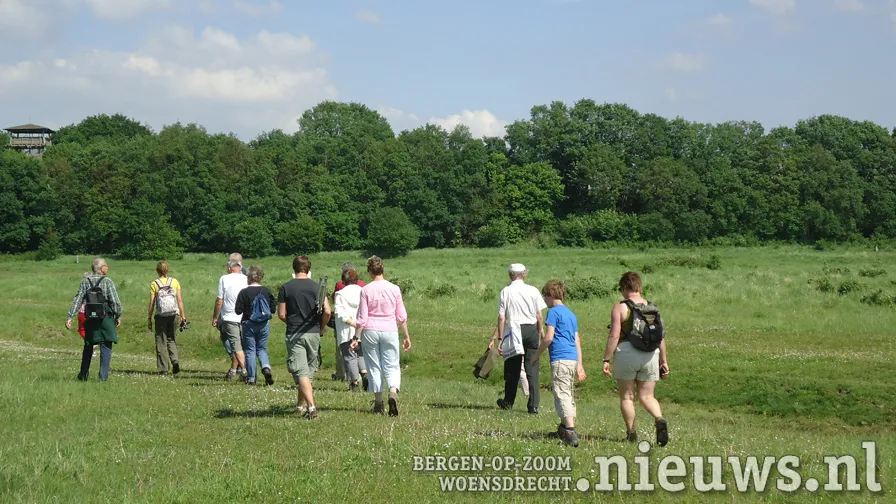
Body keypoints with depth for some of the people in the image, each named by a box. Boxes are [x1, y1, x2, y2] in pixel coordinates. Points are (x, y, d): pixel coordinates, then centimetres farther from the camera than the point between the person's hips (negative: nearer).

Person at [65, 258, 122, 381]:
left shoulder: (85, 281, 3)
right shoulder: (107, 281, -7)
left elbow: (77, 300, -2)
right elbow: (115, 301, -11)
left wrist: (70, 317, -2)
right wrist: (118, 316, 2)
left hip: (90, 319, 4)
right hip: (105, 318, -4)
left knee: (88, 347, 17)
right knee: (106, 348, 2)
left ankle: (83, 375, 23)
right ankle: (103, 376, -2)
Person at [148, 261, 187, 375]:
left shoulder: (154, 284, -3)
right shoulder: (174, 282, 3)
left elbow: (152, 303, -3)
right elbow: (180, 300, 2)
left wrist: (149, 318, 4)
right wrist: (183, 315, 8)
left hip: (160, 316, -2)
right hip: (173, 314, 2)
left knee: (161, 342, 6)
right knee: (171, 340, 17)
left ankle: (163, 368, 4)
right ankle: (175, 361, -5)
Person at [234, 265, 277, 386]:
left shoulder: (244, 292, -10)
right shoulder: (266, 291, -3)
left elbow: (238, 310, -10)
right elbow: (273, 308, 1)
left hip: (249, 324, -2)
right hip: (264, 324, 2)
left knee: (250, 350, 7)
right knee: (262, 349, 14)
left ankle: (251, 377, 6)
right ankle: (266, 367, -13)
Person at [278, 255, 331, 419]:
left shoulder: (285, 288, -3)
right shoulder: (317, 287, 1)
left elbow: (281, 314, -3)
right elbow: (327, 311, -6)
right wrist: (321, 327, 11)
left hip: (294, 335, -2)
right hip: (313, 333, 2)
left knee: (301, 372, -6)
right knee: (309, 371, 16)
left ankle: (311, 406, -20)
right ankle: (301, 405, 26)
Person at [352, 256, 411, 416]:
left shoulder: (366, 290, -3)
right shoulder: (394, 289, 1)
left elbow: (362, 317, -4)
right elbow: (401, 316, 4)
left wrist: (357, 337, 2)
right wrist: (406, 336, 12)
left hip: (370, 331, 0)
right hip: (389, 331, 1)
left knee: (373, 367, 9)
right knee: (392, 366, 4)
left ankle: (378, 403, 11)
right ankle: (393, 393, -23)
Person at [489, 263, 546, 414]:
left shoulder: (505, 291, -3)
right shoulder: (533, 291, -1)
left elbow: (501, 318, -5)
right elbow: (540, 317, -1)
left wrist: (499, 337, 0)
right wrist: (540, 333, 12)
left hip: (513, 331, 0)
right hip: (531, 330, 0)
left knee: (512, 369, 13)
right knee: (532, 369, 2)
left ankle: (508, 402, 26)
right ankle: (533, 406, -3)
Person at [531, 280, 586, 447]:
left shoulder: (554, 312, -4)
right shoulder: (571, 314, 21)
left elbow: (548, 337, -12)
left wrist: (536, 355, 0)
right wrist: (579, 365, 21)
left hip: (560, 359, -9)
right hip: (573, 359, 9)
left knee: (562, 395, -14)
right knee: (569, 395, 17)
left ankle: (571, 433, -26)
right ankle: (565, 427, 28)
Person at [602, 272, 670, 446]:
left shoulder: (620, 308, -5)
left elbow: (614, 336, -12)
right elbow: (661, 337, 8)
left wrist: (606, 360, -8)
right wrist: (663, 361, 15)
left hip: (627, 353, -4)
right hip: (650, 355, 4)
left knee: (627, 396, 10)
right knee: (646, 396, 9)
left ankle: (631, 434, 10)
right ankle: (659, 420, -17)